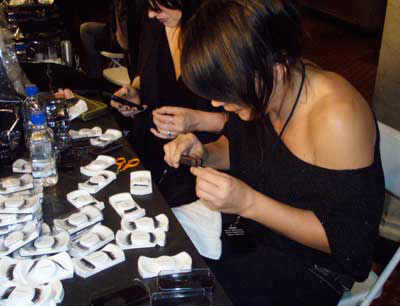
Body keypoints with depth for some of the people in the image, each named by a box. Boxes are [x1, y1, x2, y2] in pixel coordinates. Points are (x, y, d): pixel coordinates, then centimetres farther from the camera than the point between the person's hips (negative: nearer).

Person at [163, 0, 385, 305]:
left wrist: (249, 202, -34)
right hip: (251, 225, 6)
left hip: (312, 263, -6)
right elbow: (235, 148, 9)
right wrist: (204, 154, -14)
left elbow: (347, 238, -25)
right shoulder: (261, 91, -12)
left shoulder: (337, 119, -32)